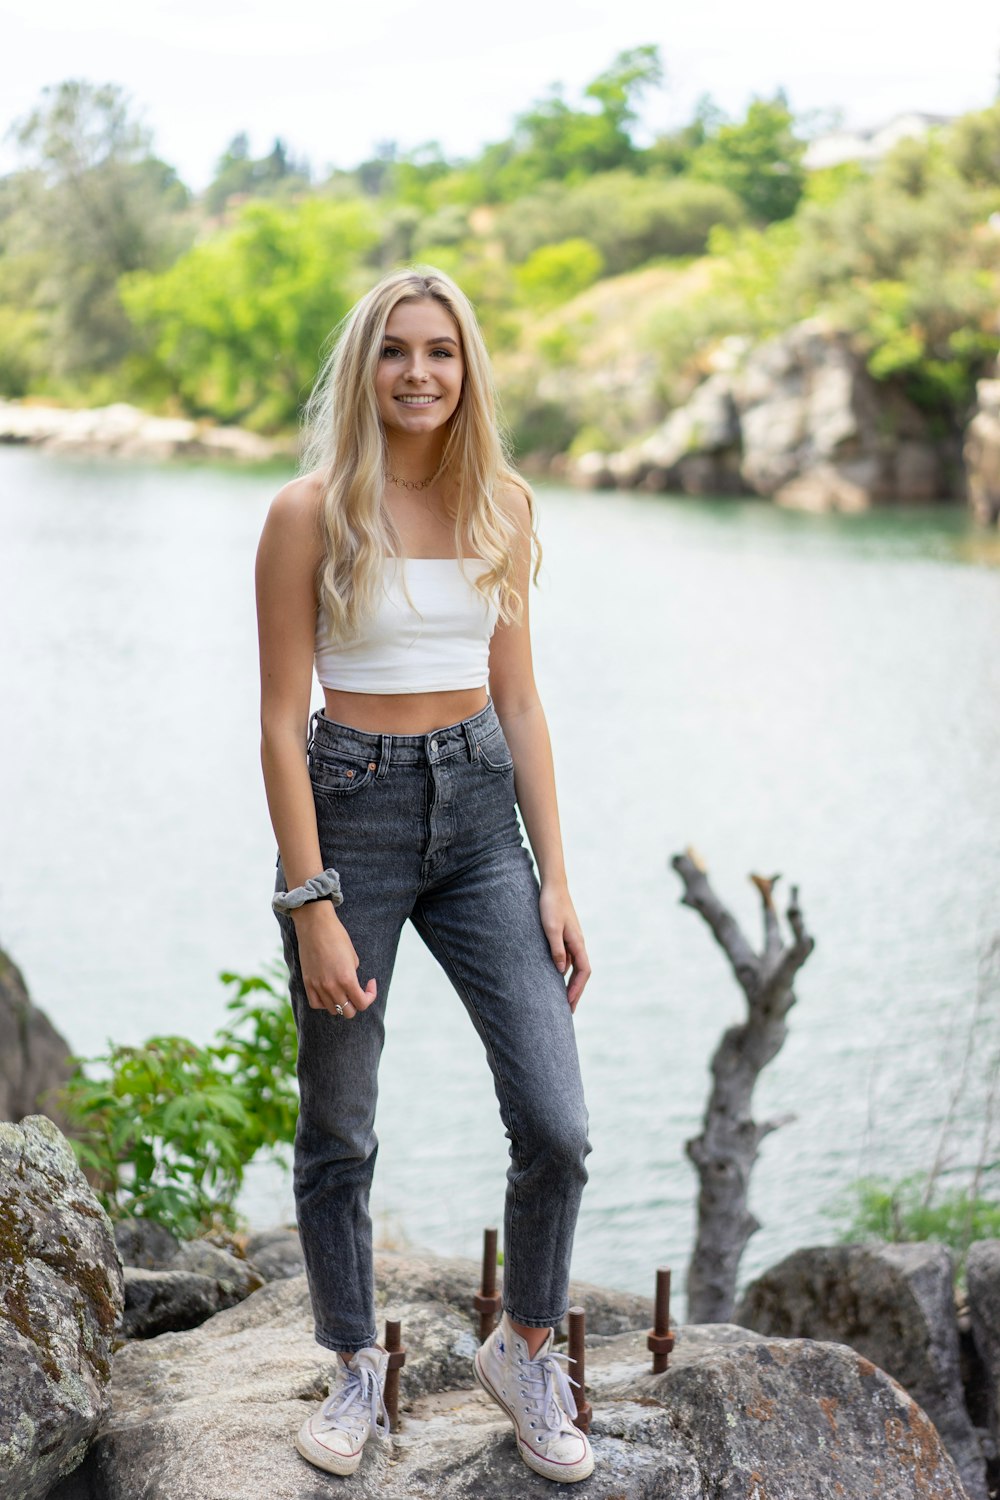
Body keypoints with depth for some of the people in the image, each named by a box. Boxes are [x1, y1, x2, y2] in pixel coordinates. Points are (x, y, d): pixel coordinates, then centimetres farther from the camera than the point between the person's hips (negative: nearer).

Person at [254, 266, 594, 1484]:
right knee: (337, 1130, 9)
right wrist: (312, 907, -13)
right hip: (349, 808, -3)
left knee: (556, 1126, -3)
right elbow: (281, 722, -9)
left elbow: (518, 701, 8)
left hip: (480, 812, 3)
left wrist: (556, 879, 4)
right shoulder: (309, 512, -9)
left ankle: (524, 1352, 22)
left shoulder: (502, 505, 4)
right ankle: (357, 1369, 32)